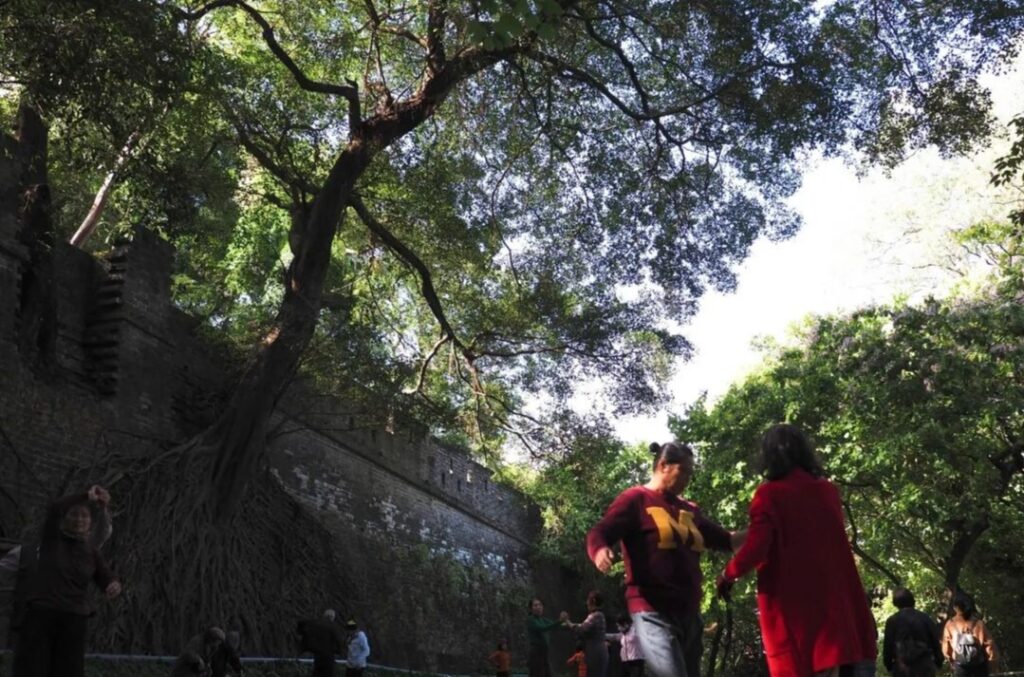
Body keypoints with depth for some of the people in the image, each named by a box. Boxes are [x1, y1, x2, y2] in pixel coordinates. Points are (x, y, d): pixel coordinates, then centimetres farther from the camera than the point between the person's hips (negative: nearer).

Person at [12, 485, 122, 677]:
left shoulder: (91, 552, 11)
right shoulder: (52, 537, 2)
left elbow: (106, 580, 5)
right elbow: (54, 509, -18)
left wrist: (114, 585, -21)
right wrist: (87, 496, -36)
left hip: (73, 621, 3)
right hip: (39, 615, -3)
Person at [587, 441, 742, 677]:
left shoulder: (689, 510, 19)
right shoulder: (635, 499, -3)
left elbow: (723, 540, 26)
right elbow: (598, 535, -14)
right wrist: (601, 552, -37)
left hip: (689, 613, 8)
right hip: (654, 612, -8)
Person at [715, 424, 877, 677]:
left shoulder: (769, 494, -8)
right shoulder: (828, 491, 9)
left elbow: (756, 549, -16)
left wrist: (728, 574, 1)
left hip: (788, 603, -5)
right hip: (830, 598, 5)